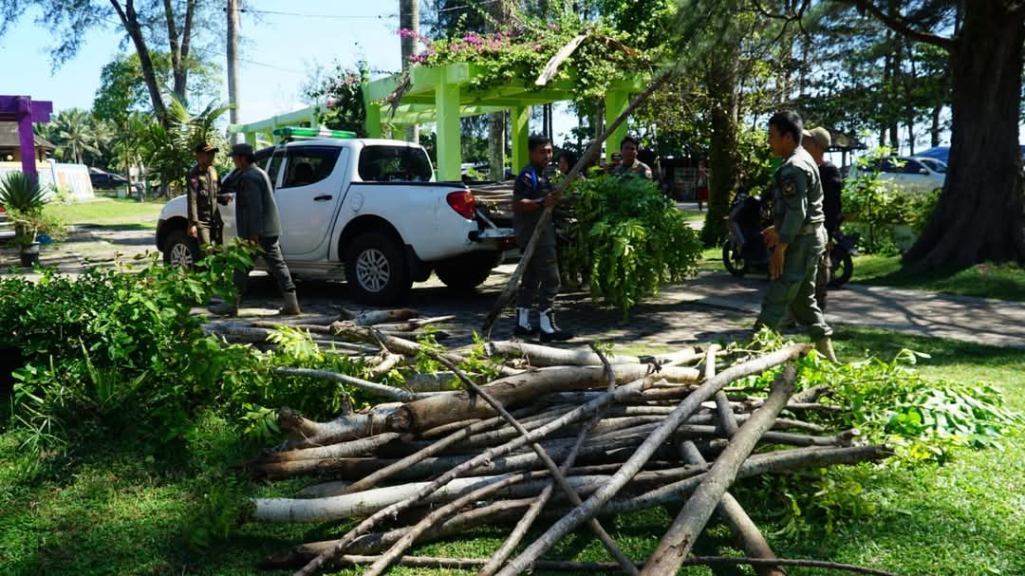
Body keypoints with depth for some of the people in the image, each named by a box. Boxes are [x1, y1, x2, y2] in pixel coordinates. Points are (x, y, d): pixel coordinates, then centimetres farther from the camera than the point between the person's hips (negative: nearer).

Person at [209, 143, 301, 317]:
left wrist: (253, 234, -23)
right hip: (269, 230, 10)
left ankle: (231, 305, 8)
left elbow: (255, 207, -22)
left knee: (242, 266, 0)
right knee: (277, 264, 7)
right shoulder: (259, 173, 19)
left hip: (256, 232, -10)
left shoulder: (249, 177, -14)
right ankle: (291, 304, 5)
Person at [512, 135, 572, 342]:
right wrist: (542, 203, -32)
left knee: (531, 279, 14)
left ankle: (522, 323, 21)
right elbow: (517, 204, -24)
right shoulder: (528, 175, -14)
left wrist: (552, 200, 18)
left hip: (538, 234, 11)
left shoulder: (541, 175, 17)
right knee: (550, 280, -11)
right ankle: (547, 328, -9)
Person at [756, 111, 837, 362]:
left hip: (801, 242, -11)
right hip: (809, 238, 11)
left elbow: (796, 212, -24)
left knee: (776, 299, -6)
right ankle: (825, 350, 20)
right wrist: (779, 230, 22)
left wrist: (780, 248, -23)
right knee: (803, 299, 16)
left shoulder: (793, 167, -18)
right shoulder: (802, 160, 15)